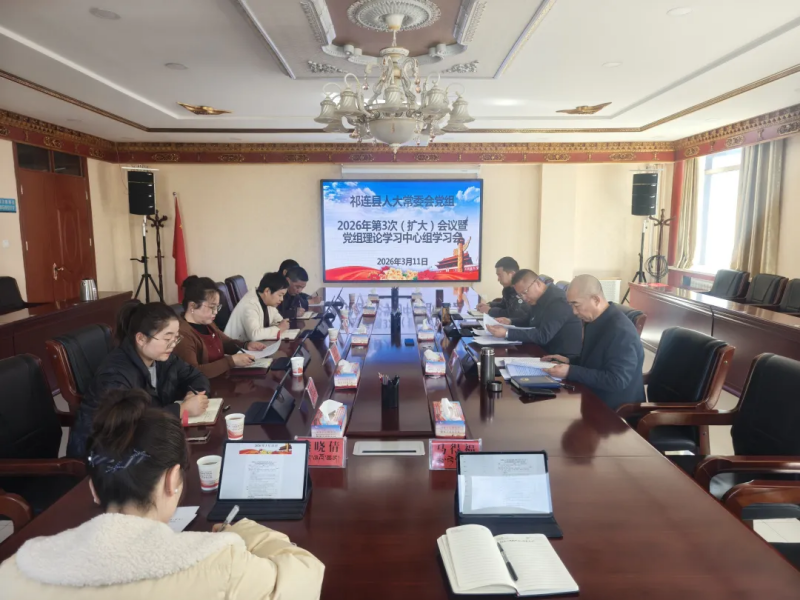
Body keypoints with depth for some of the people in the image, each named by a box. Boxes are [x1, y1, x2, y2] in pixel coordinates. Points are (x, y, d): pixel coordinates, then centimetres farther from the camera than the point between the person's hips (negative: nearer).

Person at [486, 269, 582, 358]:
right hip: (544, 351, 8)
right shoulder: (538, 299, 6)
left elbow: (543, 336, -28)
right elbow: (528, 322, 19)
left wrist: (507, 333, -31)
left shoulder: (558, 301, -22)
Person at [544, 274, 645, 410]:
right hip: (595, 398, 8)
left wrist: (571, 372, -27)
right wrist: (569, 361, 3)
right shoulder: (594, 321, 4)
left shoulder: (621, 331, -24)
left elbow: (616, 381, -26)